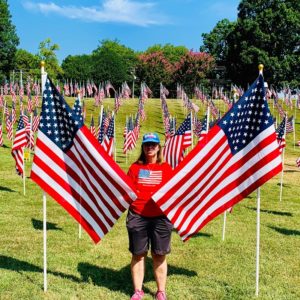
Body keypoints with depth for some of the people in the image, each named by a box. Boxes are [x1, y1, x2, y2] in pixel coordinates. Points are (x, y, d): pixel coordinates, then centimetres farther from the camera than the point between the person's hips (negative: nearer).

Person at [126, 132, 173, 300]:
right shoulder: (135, 167, 4)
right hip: (137, 216, 0)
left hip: (161, 217, 0)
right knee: (138, 254, 8)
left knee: (160, 255, 7)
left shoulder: (166, 168, 4)